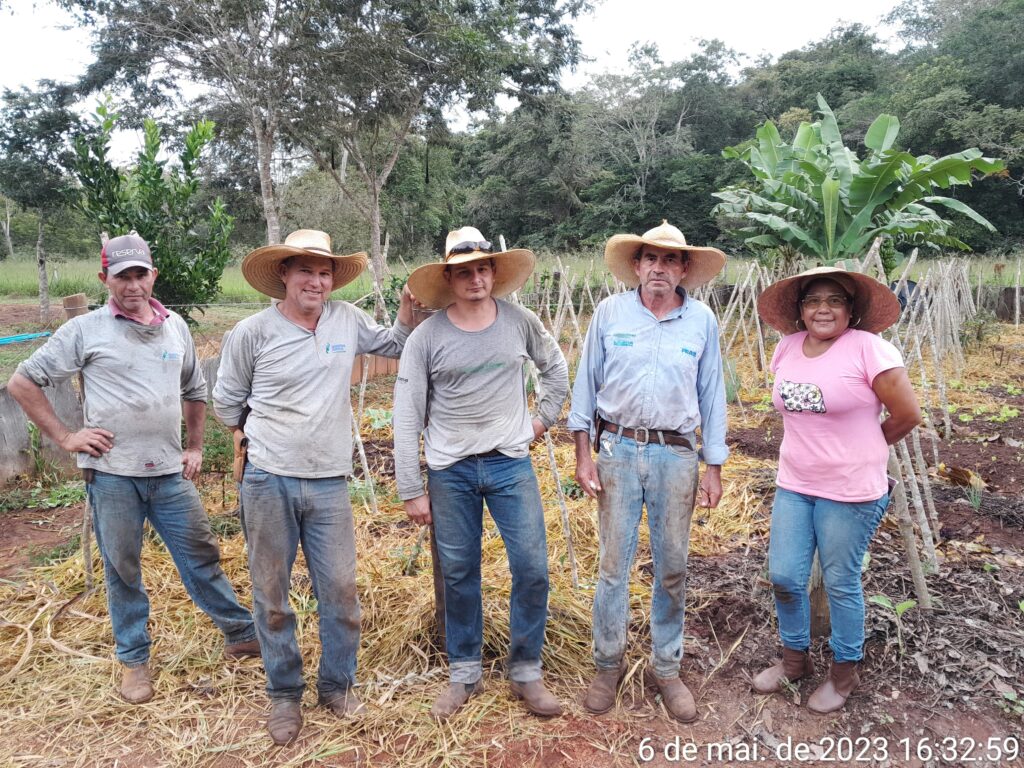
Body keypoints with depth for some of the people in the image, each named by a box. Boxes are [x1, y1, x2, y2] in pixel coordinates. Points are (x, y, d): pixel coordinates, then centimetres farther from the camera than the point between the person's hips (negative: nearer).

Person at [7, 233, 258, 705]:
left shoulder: (175, 327, 8)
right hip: (111, 474, -2)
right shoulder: (85, 330, -3)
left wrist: (195, 447, 14)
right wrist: (64, 437, -4)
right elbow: (22, 382, 1)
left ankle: (241, 635, 23)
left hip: (169, 472, 3)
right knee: (122, 569, 10)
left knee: (201, 556, 9)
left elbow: (195, 391, 20)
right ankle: (134, 660, 26)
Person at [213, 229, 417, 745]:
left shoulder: (347, 320, 3)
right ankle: (284, 694, 30)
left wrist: (409, 304, 4)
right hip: (268, 483, -2)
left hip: (330, 484, 2)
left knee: (340, 591, 8)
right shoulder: (252, 332, -5)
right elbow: (226, 403, 8)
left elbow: (396, 345, 20)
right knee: (272, 594, 11)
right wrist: (260, 441, 12)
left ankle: (337, 684, 30)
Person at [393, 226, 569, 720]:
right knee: (459, 574, 8)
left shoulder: (520, 322, 0)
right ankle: (464, 673, 28)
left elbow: (556, 368, 19)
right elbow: (407, 418, -5)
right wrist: (411, 491, -5)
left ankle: (526, 673, 20)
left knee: (532, 569, -1)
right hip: (450, 471, -1)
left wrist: (545, 417, 10)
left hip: (511, 463, 1)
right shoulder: (426, 337, -6)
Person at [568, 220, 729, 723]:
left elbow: (711, 396, 7)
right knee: (614, 564, 5)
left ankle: (666, 668, 27)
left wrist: (714, 468, 6)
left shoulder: (702, 320, 3)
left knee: (672, 568, 9)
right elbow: (586, 385, 3)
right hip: (617, 450, -1)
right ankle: (608, 664, 23)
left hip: (676, 455, 1)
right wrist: (583, 455, -1)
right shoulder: (609, 313, 0)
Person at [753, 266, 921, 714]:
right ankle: (795, 658, 34)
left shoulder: (867, 347, -14)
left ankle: (845, 671, 32)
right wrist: (814, 443, 12)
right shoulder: (787, 347, 3)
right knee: (784, 578, 10)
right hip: (793, 486, 5)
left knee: (840, 584, 9)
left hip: (850, 491, -5)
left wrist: (860, 448, 4)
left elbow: (907, 415, -9)